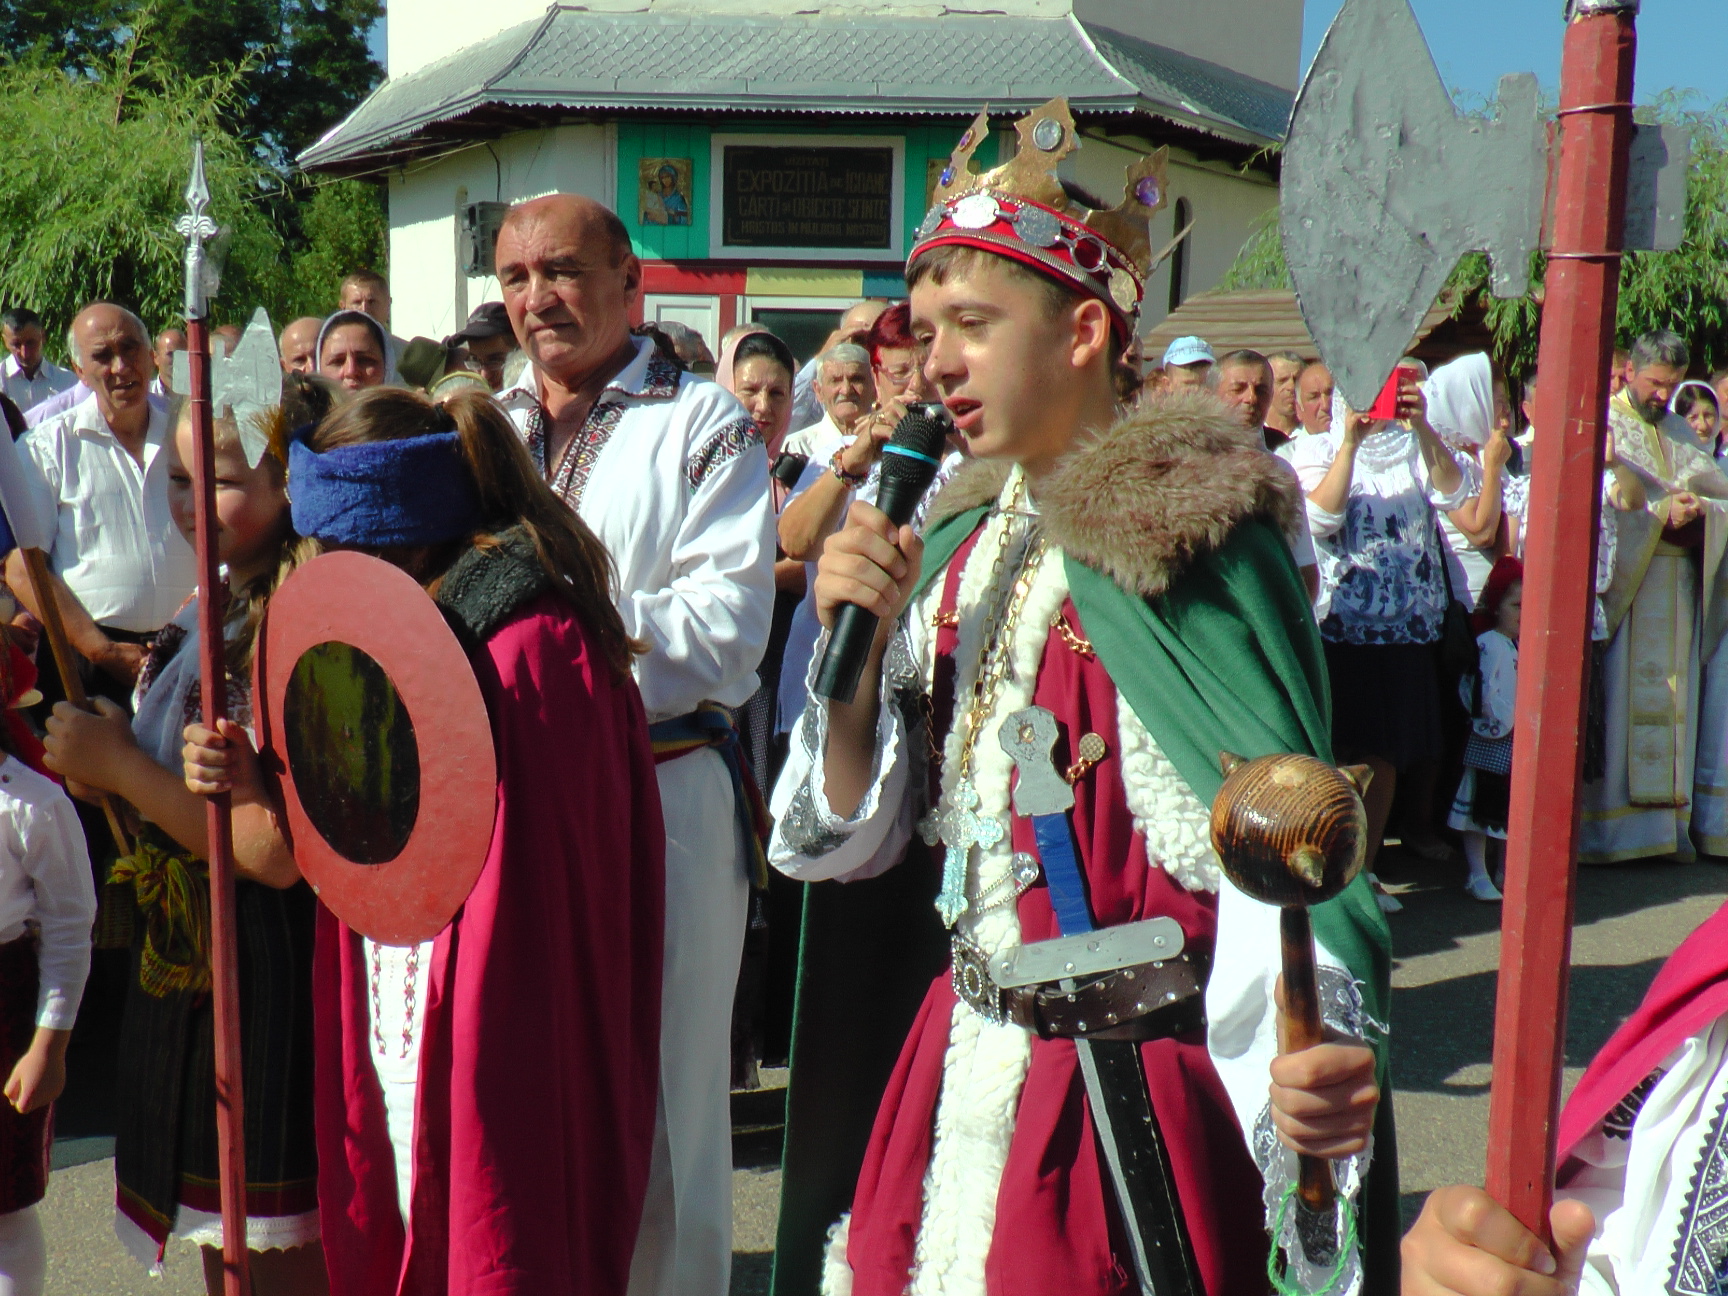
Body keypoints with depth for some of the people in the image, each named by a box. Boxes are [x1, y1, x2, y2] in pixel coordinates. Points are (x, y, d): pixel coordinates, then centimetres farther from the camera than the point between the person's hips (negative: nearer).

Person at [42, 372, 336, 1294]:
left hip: (267, 985, -9)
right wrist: (108, 758, 1)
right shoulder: (208, 615, 9)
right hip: (188, 970, 9)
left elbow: (276, 852, -25)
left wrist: (121, 767, -16)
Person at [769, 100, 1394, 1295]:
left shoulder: (1185, 538, -15)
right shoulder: (957, 548, 5)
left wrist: (1311, 1067, -39)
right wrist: (857, 648, -9)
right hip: (959, 1067, 7)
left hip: (1131, 1094, -6)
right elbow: (850, 836, 7)